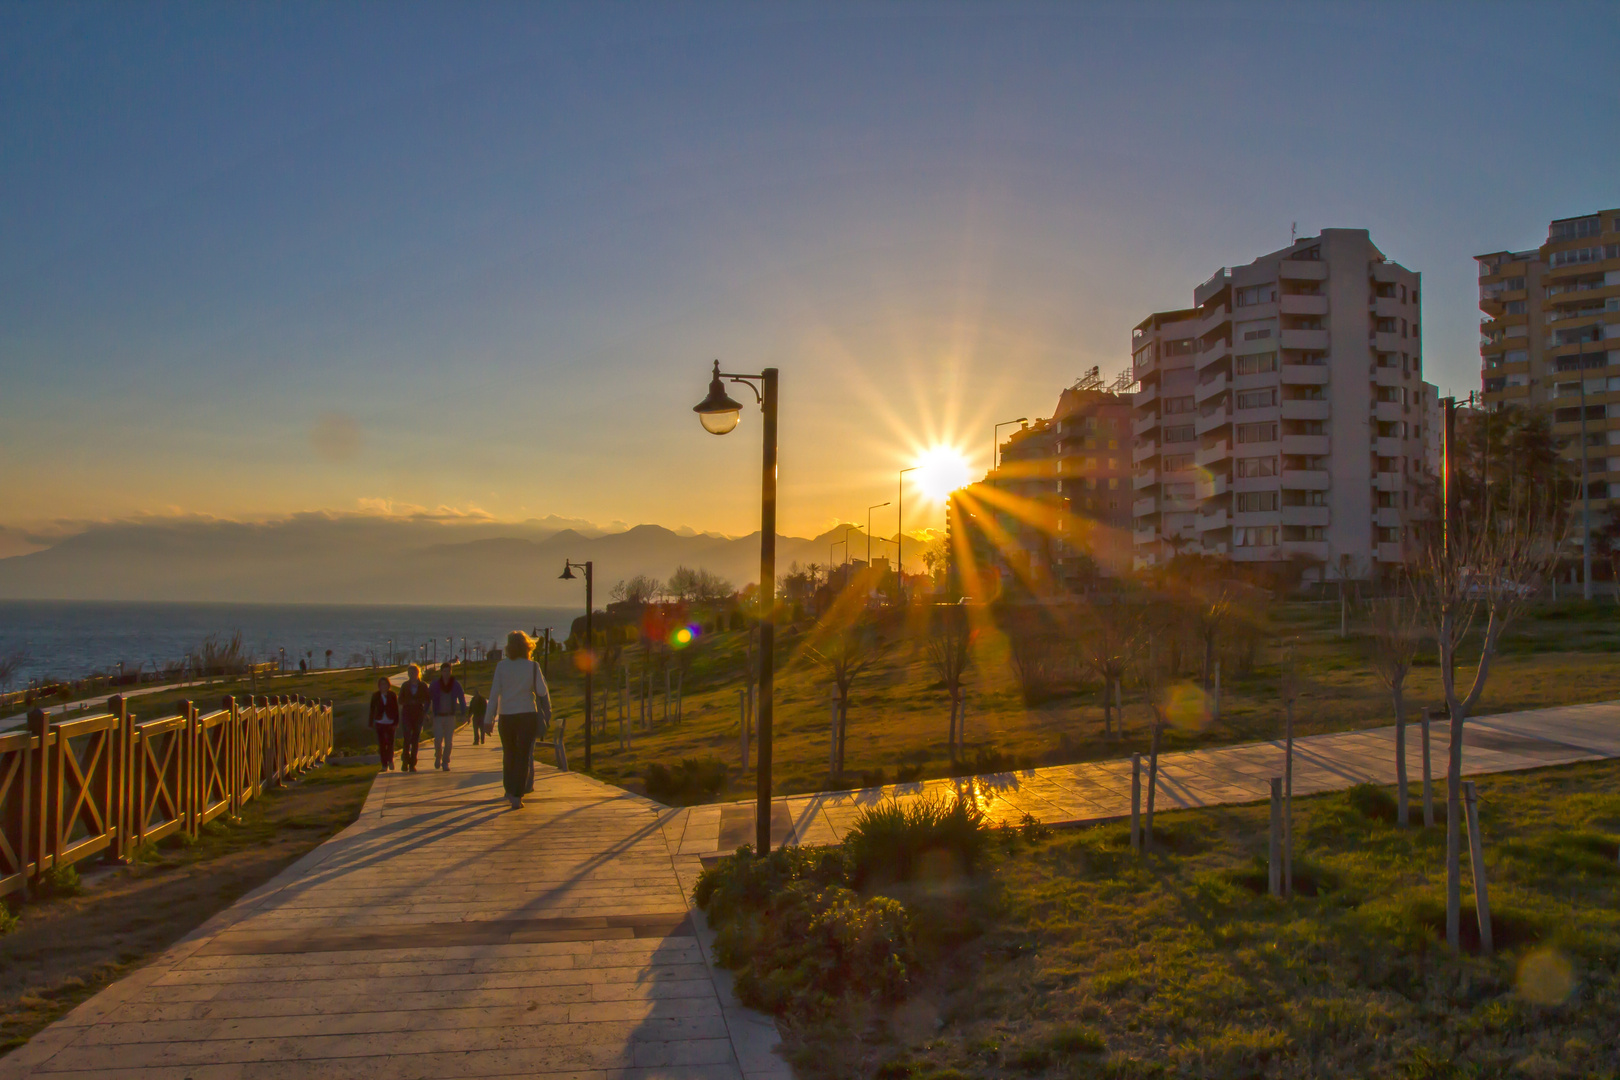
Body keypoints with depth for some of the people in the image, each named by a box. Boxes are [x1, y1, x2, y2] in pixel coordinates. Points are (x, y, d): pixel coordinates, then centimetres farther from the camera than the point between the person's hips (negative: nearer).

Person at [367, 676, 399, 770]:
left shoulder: (393, 695, 3)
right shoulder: (375, 696, 6)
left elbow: (396, 710, 3)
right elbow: (372, 710, 8)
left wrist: (396, 723, -3)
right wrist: (371, 723, 5)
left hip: (390, 722, -1)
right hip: (380, 723, 1)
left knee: (390, 742, -3)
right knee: (382, 744, 0)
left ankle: (390, 760, 21)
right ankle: (384, 764, 6)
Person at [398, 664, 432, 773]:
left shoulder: (423, 685, 5)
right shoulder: (405, 685, 7)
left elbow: (428, 700, 8)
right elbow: (400, 701, 5)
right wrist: (410, 702, -13)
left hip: (418, 714, 0)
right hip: (407, 714, 0)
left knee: (415, 739, -1)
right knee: (407, 738, -12)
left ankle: (412, 764, 5)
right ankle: (405, 761, 2)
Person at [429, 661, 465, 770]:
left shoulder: (456, 685, 2)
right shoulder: (435, 684, 1)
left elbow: (462, 700, 5)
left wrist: (463, 713, -5)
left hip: (450, 716, 1)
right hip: (438, 716, -1)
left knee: (449, 741, -1)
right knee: (438, 740, -9)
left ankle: (445, 762, 14)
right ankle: (438, 756, 20)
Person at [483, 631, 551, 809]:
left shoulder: (501, 667, -2)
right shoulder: (532, 666, -5)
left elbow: (494, 694, -3)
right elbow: (542, 692, -3)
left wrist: (488, 720, 1)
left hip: (505, 717, 2)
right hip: (527, 715, -2)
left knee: (508, 755, 18)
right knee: (523, 756, 2)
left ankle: (509, 790, 25)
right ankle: (517, 796, -4)